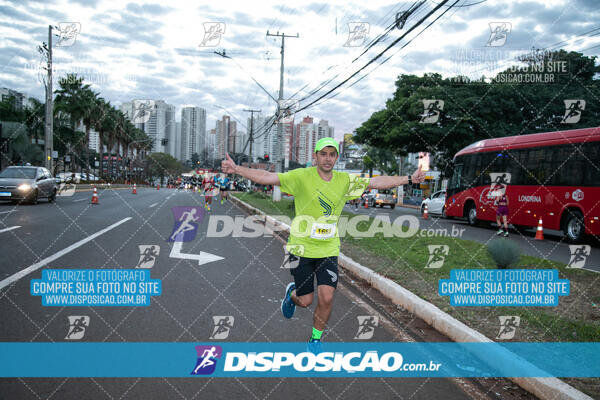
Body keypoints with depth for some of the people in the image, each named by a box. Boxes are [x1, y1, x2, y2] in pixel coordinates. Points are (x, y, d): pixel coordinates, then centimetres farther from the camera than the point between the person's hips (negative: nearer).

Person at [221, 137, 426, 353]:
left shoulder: (345, 181, 2)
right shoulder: (302, 176, -10)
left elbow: (377, 182, 9)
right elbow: (267, 177, -16)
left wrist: (409, 179, 9)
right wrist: (236, 169, -27)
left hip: (329, 249, 3)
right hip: (301, 248, -2)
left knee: (326, 298, -6)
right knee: (305, 301, 3)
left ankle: (315, 340, 21)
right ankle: (292, 293, 42)